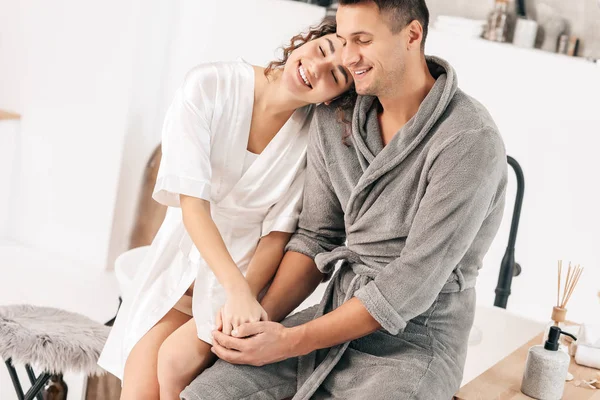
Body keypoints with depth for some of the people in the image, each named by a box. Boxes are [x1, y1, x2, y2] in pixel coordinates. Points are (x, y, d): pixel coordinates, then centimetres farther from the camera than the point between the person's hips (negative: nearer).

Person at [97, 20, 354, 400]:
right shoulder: (209, 86, -16)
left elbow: (278, 233, -10)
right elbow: (192, 204, -22)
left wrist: (243, 296, -27)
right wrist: (237, 291, -33)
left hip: (250, 267, 0)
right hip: (183, 254, 1)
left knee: (178, 359, -24)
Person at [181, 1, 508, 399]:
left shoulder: (470, 140, -20)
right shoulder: (333, 117, 2)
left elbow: (413, 284, -20)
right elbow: (317, 236, 8)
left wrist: (292, 342, -18)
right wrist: (259, 320, -8)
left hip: (415, 345, -6)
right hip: (337, 319, 6)